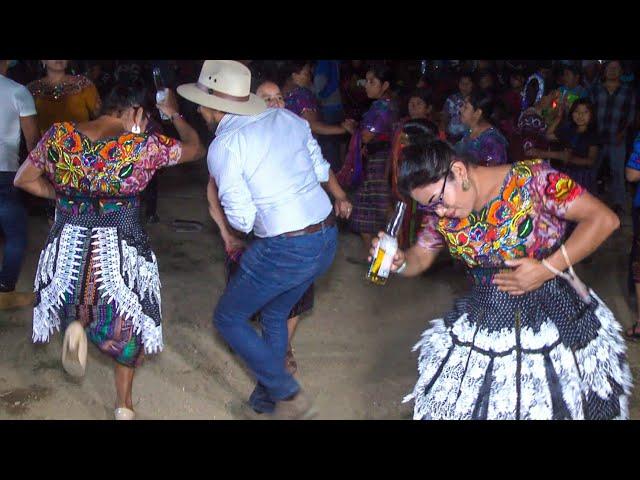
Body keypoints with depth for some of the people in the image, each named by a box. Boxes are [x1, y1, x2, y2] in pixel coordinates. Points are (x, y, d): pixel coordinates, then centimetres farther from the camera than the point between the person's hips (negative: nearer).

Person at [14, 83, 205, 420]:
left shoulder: (59, 135, -4)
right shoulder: (144, 146, -12)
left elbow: (24, 180, 6)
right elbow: (196, 149, 2)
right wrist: (174, 115, 17)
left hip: (67, 246, 3)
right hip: (121, 250, -2)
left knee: (79, 300, 33)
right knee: (128, 322, 19)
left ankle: (76, 326, 0)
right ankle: (124, 404, 20)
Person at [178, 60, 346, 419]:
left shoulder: (223, 145, -13)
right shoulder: (287, 118, 5)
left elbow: (242, 220, -13)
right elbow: (321, 170, 10)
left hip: (285, 250, -7)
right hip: (328, 238, 7)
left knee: (228, 318, 15)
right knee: (274, 314, 27)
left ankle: (289, 395, 15)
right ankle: (267, 396, 39)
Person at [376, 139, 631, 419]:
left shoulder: (530, 179, -20)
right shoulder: (442, 217, -5)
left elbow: (604, 219, -19)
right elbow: (420, 258, 10)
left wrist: (547, 268, -24)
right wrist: (400, 262, -14)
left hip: (555, 313, -4)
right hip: (483, 322, 4)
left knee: (554, 405, 9)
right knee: (463, 406, 9)